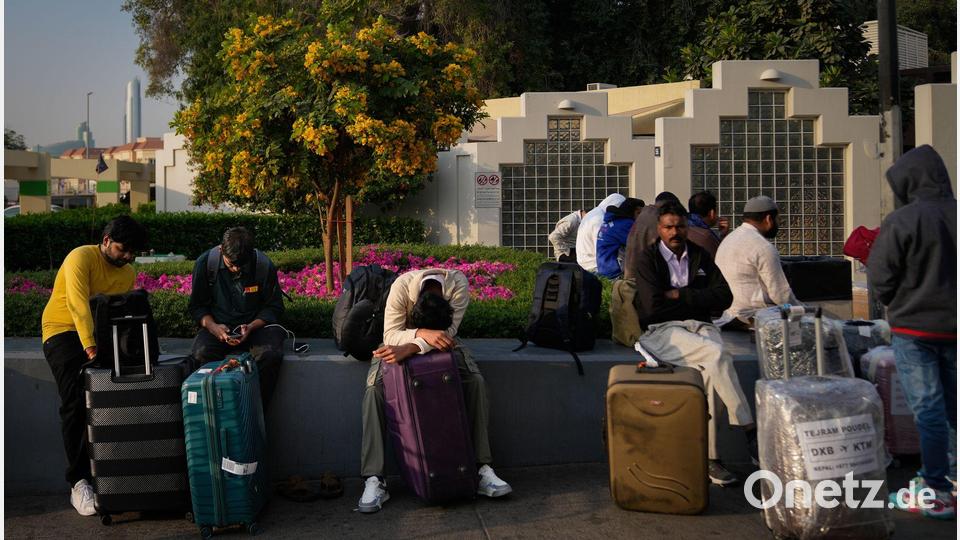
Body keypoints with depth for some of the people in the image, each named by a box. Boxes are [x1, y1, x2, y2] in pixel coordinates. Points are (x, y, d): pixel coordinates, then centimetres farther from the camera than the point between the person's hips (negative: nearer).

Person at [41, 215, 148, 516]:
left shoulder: (128, 274, 7)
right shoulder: (81, 258, -14)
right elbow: (78, 303, -27)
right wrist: (89, 345, -38)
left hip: (102, 334, 5)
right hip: (63, 331, -5)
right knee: (75, 403, -19)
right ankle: (79, 482, -16)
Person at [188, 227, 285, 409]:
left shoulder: (264, 265, -10)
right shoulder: (205, 263, -7)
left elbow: (274, 307, 0)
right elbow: (197, 306, 4)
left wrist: (251, 327, -18)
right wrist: (213, 326, -17)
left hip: (256, 325, -1)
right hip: (218, 326, 1)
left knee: (270, 355, -33)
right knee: (201, 355, -32)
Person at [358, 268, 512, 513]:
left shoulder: (458, 284, -31)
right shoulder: (401, 286, -33)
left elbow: (448, 332, -33)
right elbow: (390, 334, -33)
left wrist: (410, 348, -47)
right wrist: (423, 334, -52)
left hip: (440, 343, 1)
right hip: (400, 341, -1)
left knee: (476, 381, -24)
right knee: (374, 389, -27)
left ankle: (482, 468, -17)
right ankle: (374, 480, -24)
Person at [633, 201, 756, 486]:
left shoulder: (700, 256, 16)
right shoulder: (647, 259, 3)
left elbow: (724, 296, 4)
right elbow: (653, 305, -11)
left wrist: (680, 295, -5)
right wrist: (695, 300, -1)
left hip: (700, 326, 4)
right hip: (661, 331, -3)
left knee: (712, 371, -29)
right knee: (718, 355, -31)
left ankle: (709, 457, -23)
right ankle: (750, 432, -22)